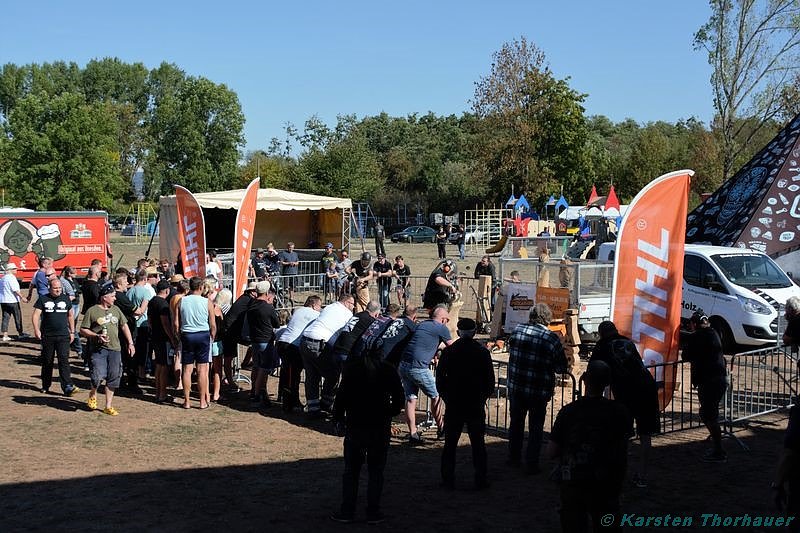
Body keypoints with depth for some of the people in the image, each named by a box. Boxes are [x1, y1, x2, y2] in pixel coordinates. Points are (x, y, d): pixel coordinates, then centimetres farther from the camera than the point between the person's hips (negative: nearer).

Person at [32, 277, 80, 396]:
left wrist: (72, 332, 14)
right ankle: (46, 386, 25)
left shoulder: (65, 299, 8)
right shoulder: (43, 299, 1)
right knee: (47, 361, 10)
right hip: (47, 336, 0)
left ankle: (68, 387, -16)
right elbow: (36, 315, -4)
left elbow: (70, 315, 17)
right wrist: (36, 329, -17)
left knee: (64, 360, -10)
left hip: (63, 335, 0)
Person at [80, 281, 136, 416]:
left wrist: (130, 343, 14)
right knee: (98, 375, -15)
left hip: (114, 349, 5)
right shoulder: (92, 311, -3)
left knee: (113, 378, 4)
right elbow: (83, 330, -1)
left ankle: (108, 406, 15)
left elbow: (124, 325, 20)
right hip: (98, 349, -5)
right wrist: (97, 336, -16)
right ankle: (93, 394, 18)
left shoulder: (116, 309, 12)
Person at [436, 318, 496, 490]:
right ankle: (480, 480, 8)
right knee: (478, 443, 7)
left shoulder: (448, 351, -2)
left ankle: (448, 480, 9)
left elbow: (439, 380, 0)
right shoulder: (483, 352, -3)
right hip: (476, 406, 0)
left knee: (450, 444, 7)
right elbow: (490, 381, 0)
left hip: (453, 405, 0)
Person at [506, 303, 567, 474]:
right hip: (539, 390, -3)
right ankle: (531, 464, 13)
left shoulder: (517, 330, -4)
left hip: (515, 387, 3)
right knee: (535, 428, 9)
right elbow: (561, 368, -7)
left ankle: (514, 459, 31)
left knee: (516, 423, 20)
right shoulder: (551, 338, -14)